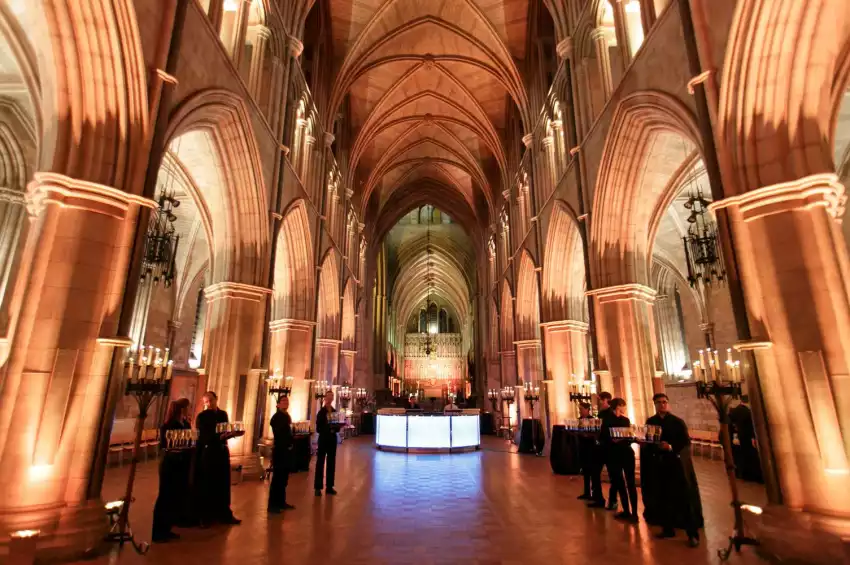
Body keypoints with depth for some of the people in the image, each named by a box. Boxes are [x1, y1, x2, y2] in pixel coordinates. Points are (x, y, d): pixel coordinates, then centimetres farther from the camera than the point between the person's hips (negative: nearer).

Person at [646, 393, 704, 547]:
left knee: (685, 498, 3)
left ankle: (693, 534, 14)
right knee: (664, 497, 10)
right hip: (660, 464, 3)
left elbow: (686, 443, -12)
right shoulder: (650, 422, 4)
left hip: (677, 463, -3)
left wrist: (671, 447, -26)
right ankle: (668, 528, 24)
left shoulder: (678, 421, -6)